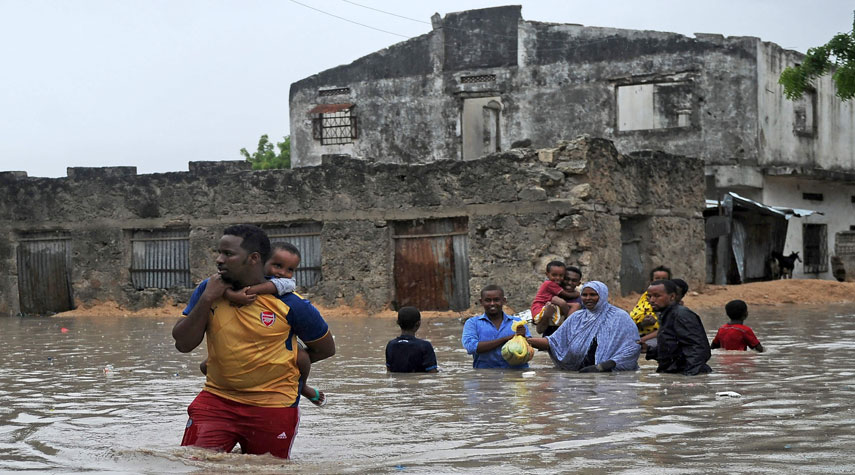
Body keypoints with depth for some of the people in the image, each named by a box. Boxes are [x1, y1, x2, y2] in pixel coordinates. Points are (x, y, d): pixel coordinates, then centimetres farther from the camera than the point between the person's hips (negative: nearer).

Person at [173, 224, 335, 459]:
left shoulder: (288, 303, -11)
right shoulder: (209, 289, 0)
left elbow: (326, 348, 3)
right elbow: (183, 344, -5)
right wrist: (207, 299, -14)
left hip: (272, 407, -2)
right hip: (216, 399, 3)